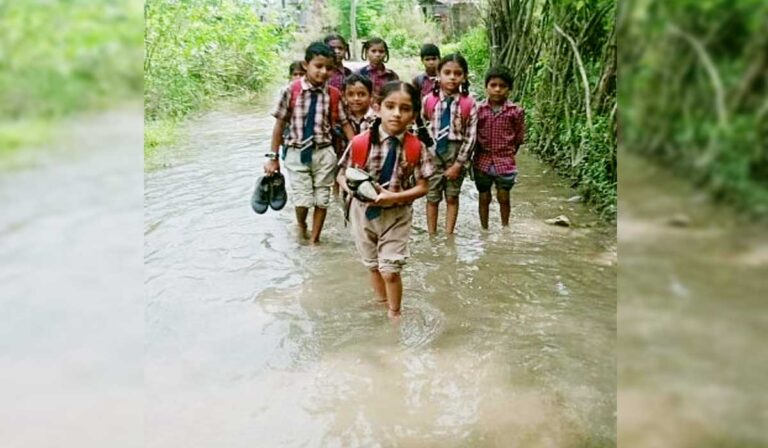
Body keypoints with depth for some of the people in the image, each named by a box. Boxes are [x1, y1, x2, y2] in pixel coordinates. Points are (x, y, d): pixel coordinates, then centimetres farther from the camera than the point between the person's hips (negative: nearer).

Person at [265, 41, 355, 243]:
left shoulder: (334, 95, -5)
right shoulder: (291, 91, -9)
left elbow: (345, 124, 2)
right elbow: (280, 124, -3)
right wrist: (273, 157, 0)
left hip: (323, 153, 2)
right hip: (296, 153, -2)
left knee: (322, 200, 9)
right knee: (303, 200, -2)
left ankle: (314, 238, 30)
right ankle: (301, 225, 34)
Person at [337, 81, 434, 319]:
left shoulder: (417, 148, -14)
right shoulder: (360, 143, -13)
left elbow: (422, 187, -11)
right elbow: (342, 175, -2)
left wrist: (393, 197, -25)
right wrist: (353, 189, -24)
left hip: (397, 214, -2)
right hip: (363, 210, 2)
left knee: (390, 269, -2)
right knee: (373, 265, 20)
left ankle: (394, 313, 23)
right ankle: (382, 303, 45)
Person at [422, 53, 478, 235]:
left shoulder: (469, 104, -9)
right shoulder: (428, 100, -5)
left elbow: (470, 136, -9)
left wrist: (458, 164, -12)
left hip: (455, 153, -1)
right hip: (433, 152, 1)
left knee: (452, 197, 11)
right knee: (432, 197, 10)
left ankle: (448, 235, 22)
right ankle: (432, 235, 23)